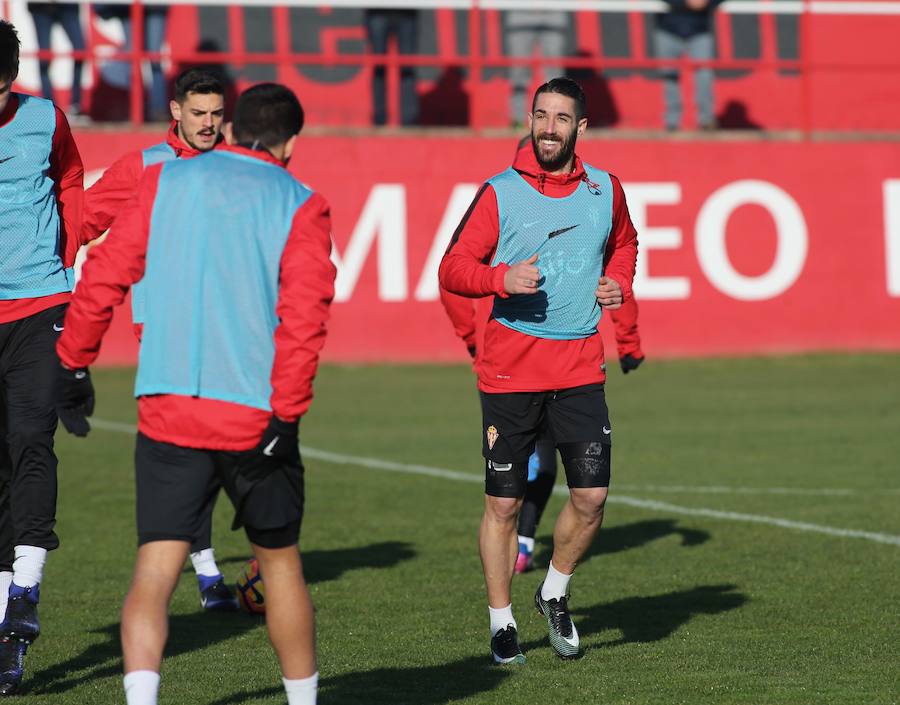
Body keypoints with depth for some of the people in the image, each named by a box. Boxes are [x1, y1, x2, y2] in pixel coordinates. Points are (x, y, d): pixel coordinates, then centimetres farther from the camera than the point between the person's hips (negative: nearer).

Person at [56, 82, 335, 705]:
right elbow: (304, 316, -11)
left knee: (153, 574, -3)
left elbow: (103, 277, 4)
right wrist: (285, 415, -12)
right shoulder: (299, 206, 1)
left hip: (165, 412, 1)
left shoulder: (165, 182, 8)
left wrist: (74, 364, 12)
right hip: (257, 416, -1)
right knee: (280, 563, 16)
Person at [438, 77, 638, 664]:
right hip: (510, 367, -2)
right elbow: (452, 268, -3)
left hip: (580, 366, 2)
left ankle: (555, 594, 22)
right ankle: (502, 624, 14)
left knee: (591, 495, -4)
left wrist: (617, 284, 6)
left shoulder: (606, 191, 6)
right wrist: (502, 278, -22)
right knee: (504, 502, 1)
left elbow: (625, 243, 27)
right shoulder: (499, 194, -4)